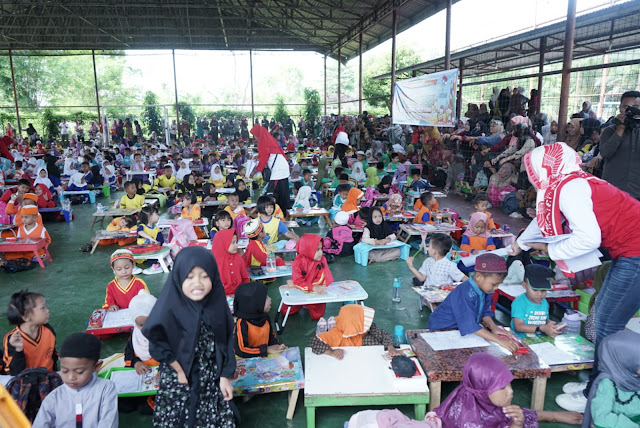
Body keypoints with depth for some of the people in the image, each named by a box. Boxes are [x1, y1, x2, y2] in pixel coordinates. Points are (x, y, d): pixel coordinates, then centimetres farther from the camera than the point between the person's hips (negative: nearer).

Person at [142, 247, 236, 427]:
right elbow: (157, 343, -13)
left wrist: (225, 376, 0)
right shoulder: (170, 306, -20)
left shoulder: (216, 301, -11)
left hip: (213, 378, 3)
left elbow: (227, 341, -2)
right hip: (178, 379, -2)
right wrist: (179, 370, -8)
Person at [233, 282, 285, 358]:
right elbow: (241, 350, -23)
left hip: (265, 356, 5)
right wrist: (267, 349, -21)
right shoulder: (242, 323, -20)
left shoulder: (265, 317, 0)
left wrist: (275, 344, -2)